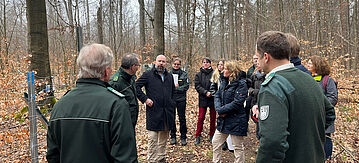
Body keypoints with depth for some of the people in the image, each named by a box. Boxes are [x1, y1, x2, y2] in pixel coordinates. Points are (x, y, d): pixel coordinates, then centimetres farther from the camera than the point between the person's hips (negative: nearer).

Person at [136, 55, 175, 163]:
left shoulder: (169, 76, 16)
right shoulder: (148, 74, -1)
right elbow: (136, 86, -3)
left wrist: (172, 103, 16)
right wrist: (144, 99, -11)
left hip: (167, 112, 5)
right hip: (153, 112, -5)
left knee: (163, 139, 14)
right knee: (153, 139, -1)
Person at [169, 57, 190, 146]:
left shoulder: (184, 74, 4)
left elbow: (187, 86, -4)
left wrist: (177, 88, -14)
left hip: (181, 99, -1)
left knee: (182, 118, 3)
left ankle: (183, 137, 14)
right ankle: (173, 137, 20)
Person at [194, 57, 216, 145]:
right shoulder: (198, 74, 7)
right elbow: (197, 86, -2)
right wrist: (205, 92, -16)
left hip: (213, 99, 0)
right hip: (203, 99, 0)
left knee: (213, 118, 8)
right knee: (201, 117, 0)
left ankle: (212, 136, 22)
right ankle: (198, 136, 10)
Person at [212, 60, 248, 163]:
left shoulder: (241, 84, -14)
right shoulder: (225, 82, 10)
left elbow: (237, 103, -22)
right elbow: (217, 96, 6)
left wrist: (222, 110, -18)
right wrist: (218, 108, -12)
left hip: (236, 121, -8)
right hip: (223, 120, 8)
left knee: (238, 147, 7)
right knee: (215, 142, 15)